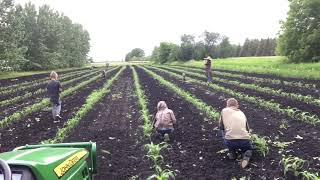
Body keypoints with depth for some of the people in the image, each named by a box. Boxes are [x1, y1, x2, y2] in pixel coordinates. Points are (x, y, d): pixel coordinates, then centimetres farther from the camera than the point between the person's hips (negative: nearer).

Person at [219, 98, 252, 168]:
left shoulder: (224, 111, 13)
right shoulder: (242, 113, 22)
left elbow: (221, 126, 21)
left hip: (230, 142, -2)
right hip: (244, 140, 2)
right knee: (248, 149, 34)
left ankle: (232, 153, 20)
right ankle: (246, 155, -2)